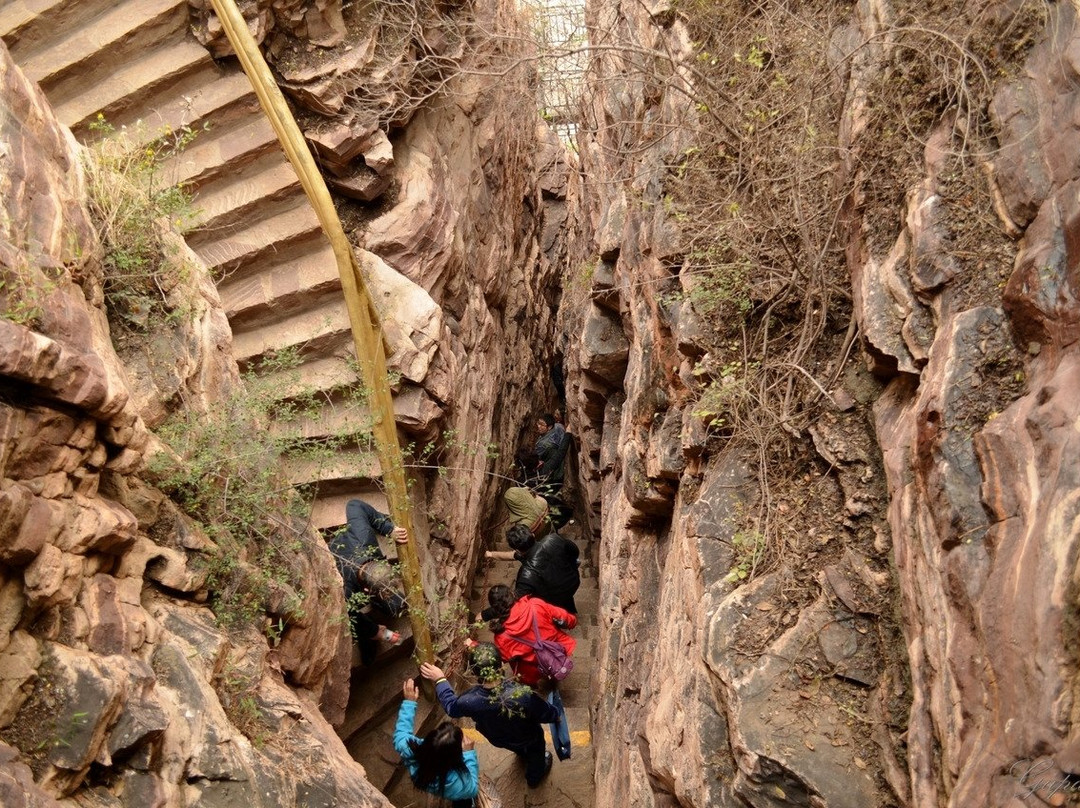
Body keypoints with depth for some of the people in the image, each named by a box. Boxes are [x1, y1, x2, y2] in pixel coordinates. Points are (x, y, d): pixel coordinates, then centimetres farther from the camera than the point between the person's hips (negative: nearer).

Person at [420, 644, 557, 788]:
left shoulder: (470, 700, -39)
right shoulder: (523, 695, -45)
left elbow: (451, 706, -13)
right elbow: (548, 714, -24)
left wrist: (439, 680, -1)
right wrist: (556, 715, -1)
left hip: (498, 739, 2)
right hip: (528, 737, -2)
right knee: (536, 751, 34)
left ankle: (522, 753, 69)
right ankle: (534, 778, 62)